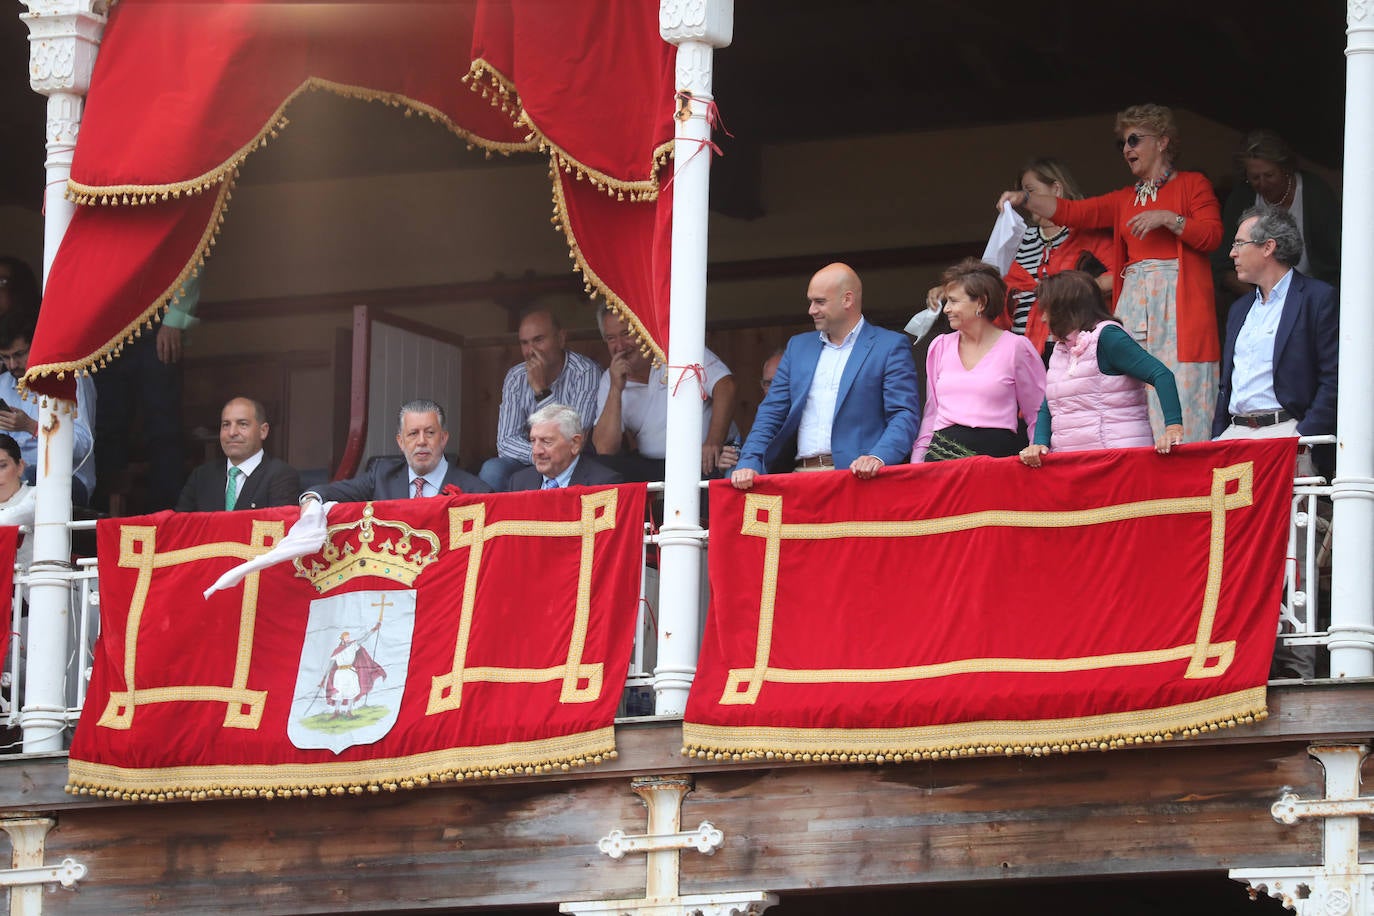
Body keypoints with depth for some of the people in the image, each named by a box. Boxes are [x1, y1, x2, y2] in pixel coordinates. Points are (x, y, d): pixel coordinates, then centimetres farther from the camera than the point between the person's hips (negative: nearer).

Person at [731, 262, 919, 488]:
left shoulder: (890, 347, 5)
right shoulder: (798, 346, 22)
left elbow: (904, 416, -3)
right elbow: (770, 414, 19)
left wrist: (877, 458, -21)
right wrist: (749, 463, 3)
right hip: (800, 479, 4)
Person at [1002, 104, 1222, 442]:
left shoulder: (1192, 184, 8)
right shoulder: (1125, 199, 22)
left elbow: (1212, 235, -3)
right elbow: (1073, 212, 13)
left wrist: (1167, 219, -14)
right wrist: (1024, 198, 1)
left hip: (1180, 303, -5)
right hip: (1134, 298, 5)